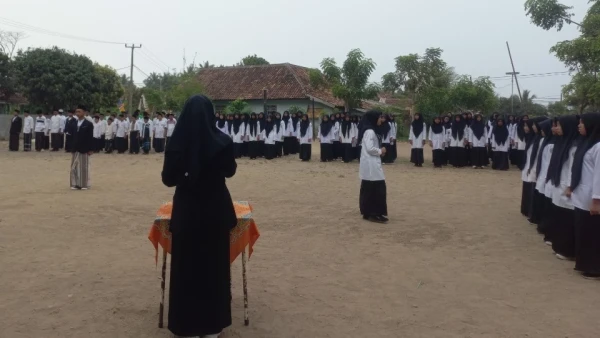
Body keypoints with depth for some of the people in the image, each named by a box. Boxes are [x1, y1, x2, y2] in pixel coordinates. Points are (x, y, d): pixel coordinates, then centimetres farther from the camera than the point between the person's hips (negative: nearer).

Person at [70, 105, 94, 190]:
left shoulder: (89, 124, -5)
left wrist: (90, 149, -11)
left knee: (84, 167, 3)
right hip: (75, 149, 5)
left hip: (84, 149, -4)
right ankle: (75, 184, 12)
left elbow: (90, 138, -7)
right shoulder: (74, 123, 9)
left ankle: (84, 184, 10)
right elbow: (72, 136, 9)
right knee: (74, 167, 5)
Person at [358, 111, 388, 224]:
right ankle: (371, 213, 1)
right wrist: (380, 151, -9)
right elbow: (370, 148, -24)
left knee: (373, 189, 13)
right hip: (370, 164, -11)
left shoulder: (373, 131, 16)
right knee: (372, 189, -6)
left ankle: (370, 212, 20)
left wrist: (380, 151, 5)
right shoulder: (369, 131, -16)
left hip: (373, 164, 11)